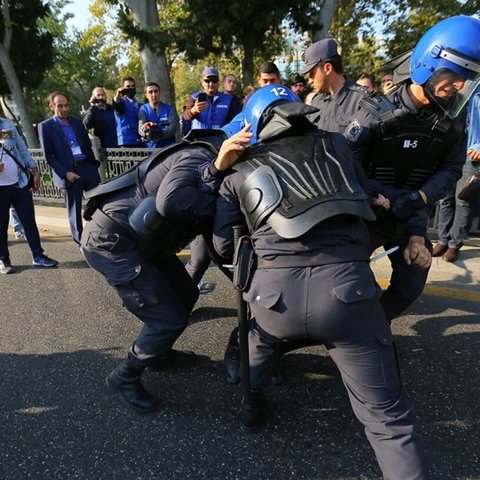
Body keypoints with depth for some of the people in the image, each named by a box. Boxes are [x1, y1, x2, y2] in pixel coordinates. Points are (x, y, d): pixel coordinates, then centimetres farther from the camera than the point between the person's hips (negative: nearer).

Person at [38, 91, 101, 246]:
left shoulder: (77, 122, 12)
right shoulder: (45, 126, -1)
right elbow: (49, 157, -4)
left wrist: (94, 164, 6)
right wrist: (65, 173, -14)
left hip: (88, 167, 4)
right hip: (69, 172, -4)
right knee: (74, 210, 5)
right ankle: (81, 241, 17)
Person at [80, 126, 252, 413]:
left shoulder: (212, 167, 9)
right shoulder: (199, 157, -19)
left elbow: (211, 229, -2)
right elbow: (169, 200, -39)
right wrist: (216, 205, -23)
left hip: (140, 239, 9)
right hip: (110, 240, -9)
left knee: (185, 295, 15)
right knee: (170, 319, -7)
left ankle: (157, 354, 40)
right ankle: (125, 377, 19)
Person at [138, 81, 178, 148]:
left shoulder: (169, 109, 3)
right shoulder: (143, 109, 6)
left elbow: (173, 127, -9)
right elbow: (140, 129, -9)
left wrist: (159, 134, -25)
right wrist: (146, 129, -33)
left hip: (168, 146, 0)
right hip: (151, 147, 0)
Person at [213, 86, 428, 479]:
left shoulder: (240, 175, 16)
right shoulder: (336, 145, 19)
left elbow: (224, 246, 12)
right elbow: (366, 201, 26)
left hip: (275, 289, 1)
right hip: (347, 285, 0)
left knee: (261, 339, 38)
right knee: (386, 416, 14)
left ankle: (251, 403, 50)